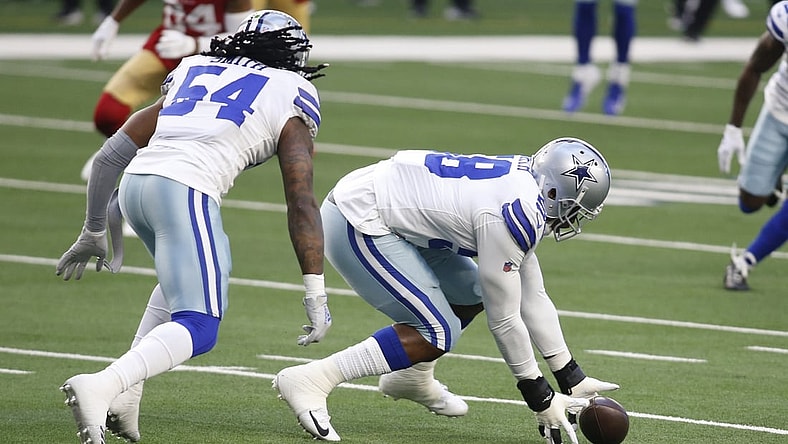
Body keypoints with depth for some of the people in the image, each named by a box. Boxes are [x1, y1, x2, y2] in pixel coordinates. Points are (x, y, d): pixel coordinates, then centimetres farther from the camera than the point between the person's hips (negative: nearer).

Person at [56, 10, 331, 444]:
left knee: (187, 276, 31)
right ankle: (101, 387, -29)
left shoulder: (191, 72, 29)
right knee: (196, 329, -4)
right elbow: (301, 202, 6)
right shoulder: (290, 99, 15)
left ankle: (125, 395, 17)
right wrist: (316, 294, 7)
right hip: (185, 192, -6)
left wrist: (94, 232, 42)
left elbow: (110, 156, 30)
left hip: (135, 183, 6)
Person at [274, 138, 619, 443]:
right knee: (438, 333, -12)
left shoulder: (522, 183, 9)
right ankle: (311, 381, -13)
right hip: (357, 224, -10)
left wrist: (572, 380, 18)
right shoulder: (515, 214, -20)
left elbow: (532, 298, 16)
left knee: (470, 294, 16)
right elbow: (503, 319, -15)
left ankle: (411, 378, 32)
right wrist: (540, 399, -6)